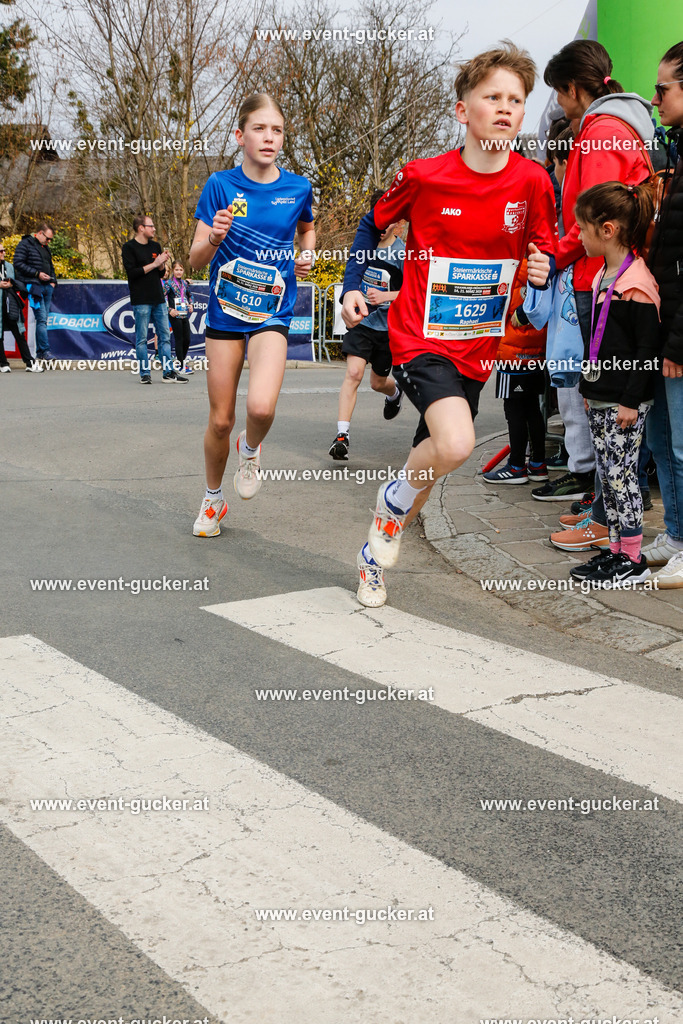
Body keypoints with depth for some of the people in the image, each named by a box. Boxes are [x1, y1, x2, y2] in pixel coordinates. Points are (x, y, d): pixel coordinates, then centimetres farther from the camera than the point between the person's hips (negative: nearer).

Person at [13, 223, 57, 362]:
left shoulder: (45, 248, 22)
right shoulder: (25, 244, -3)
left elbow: (51, 266, 31)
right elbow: (18, 264, -11)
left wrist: (53, 280, 14)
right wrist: (37, 274, -14)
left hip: (47, 287, 8)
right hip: (34, 286, -8)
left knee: (43, 319, 5)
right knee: (41, 319, -14)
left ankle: (39, 352, 8)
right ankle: (45, 351, -14)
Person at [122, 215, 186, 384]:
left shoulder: (155, 246, 16)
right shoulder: (129, 247, -3)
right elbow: (132, 272, -14)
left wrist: (163, 263, -3)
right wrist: (154, 264, -12)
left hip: (159, 299, 6)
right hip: (141, 300, -6)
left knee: (165, 336, 4)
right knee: (142, 338, -2)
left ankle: (168, 372, 6)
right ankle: (145, 373, 4)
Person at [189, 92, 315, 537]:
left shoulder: (298, 188, -2)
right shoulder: (221, 186, -5)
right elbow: (196, 259, -4)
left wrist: (307, 256, 3)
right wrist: (214, 238, -25)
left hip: (273, 313, 0)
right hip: (225, 312, 1)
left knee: (262, 407, -24)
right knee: (221, 420, 7)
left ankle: (251, 449, 12)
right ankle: (213, 500, 31)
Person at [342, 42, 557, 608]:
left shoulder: (532, 182, -5)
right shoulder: (423, 177, -10)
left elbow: (544, 249, 9)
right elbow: (373, 224, 8)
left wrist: (543, 268, -14)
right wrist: (352, 286, -3)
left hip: (478, 347, 4)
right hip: (419, 337, -4)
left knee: (431, 464, 14)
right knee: (455, 445, -28)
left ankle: (376, 552, 38)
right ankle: (394, 499, 5)